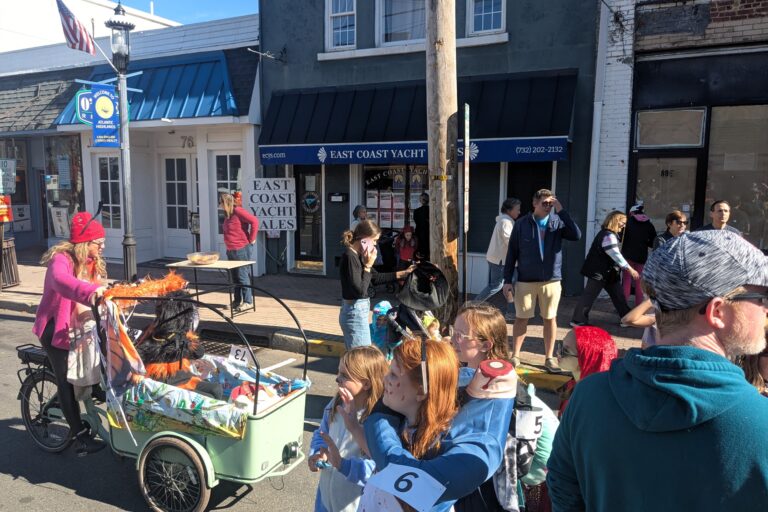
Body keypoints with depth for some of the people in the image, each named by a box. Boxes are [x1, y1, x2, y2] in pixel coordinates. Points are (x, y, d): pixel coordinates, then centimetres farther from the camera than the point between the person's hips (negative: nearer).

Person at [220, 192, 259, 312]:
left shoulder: (238, 211, -15)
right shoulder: (228, 214, 12)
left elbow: (254, 221, -21)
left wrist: (251, 239, -15)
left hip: (242, 250, -9)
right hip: (231, 251, 9)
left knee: (242, 275, -4)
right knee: (235, 276, 14)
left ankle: (248, 301, 3)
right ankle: (237, 300, 23)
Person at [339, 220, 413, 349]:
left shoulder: (358, 255, 8)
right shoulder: (350, 257, -19)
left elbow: (376, 277, 19)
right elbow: (360, 290, -23)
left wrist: (403, 273, 19)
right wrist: (367, 266, -16)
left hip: (356, 312, 10)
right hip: (355, 313, -10)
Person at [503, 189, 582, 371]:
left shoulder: (558, 222, 0)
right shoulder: (522, 224, -3)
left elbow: (576, 235, -17)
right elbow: (512, 252, 0)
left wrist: (561, 211, -17)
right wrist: (508, 279, -3)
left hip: (551, 280, 1)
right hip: (525, 280, -1)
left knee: (550, 319, 9)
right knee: (521, 318, 6)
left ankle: (549, 358, 22)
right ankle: (515, 355, 20)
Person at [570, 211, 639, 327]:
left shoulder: (608, 234, 14)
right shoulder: (609, 236, -19)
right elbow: (616, 255, -25)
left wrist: (626, 268, 22)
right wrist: (629, 269, -25)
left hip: (607, 272, 11)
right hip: (598, 272, -11)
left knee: (618, 295, 13)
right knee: (589, 296, -5)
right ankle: (577, 320, 0)